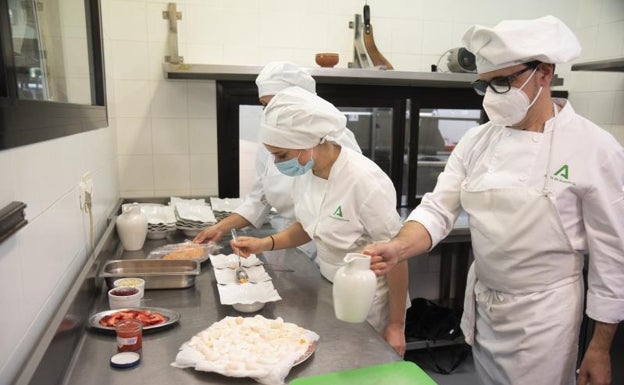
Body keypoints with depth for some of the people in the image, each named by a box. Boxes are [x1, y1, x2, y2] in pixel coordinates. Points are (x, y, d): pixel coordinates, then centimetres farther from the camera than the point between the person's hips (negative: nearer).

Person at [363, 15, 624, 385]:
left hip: (544, 313, -4)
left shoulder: (593, 147, -14)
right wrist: (398, 248, -27)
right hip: (482, 304, 5)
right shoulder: (477, 140, -2)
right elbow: (439, 209, -7)